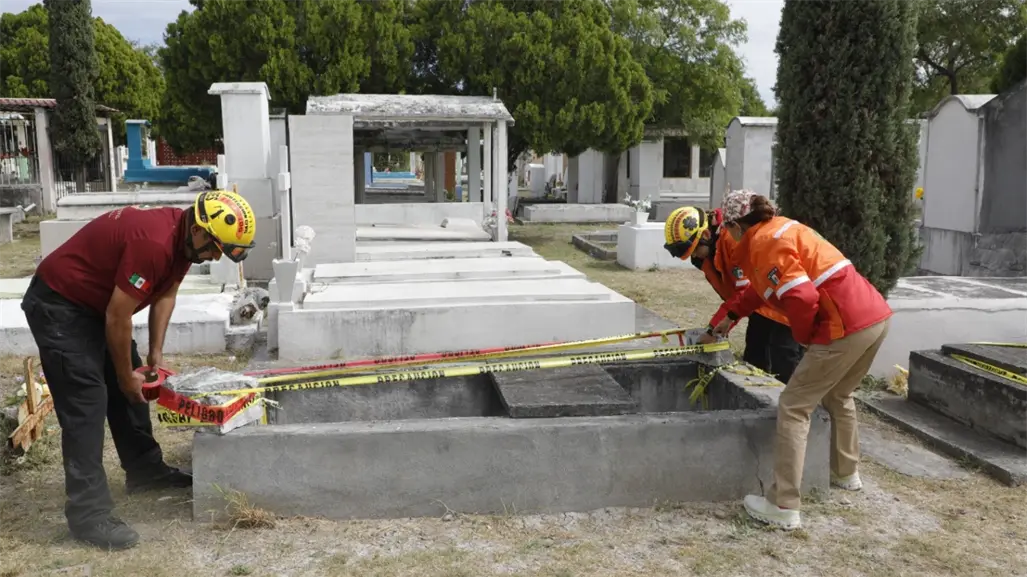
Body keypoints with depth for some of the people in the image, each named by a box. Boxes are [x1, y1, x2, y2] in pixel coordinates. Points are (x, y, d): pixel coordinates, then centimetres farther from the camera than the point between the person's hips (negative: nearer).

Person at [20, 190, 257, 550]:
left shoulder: (183, 236, -5)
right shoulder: (153, 243, -34)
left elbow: (165, 294, 8)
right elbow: (117, 318, -27)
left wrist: (156, 354, 4)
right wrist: (126, 375, -13)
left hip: (95, 303, 10)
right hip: (57, 306, -10)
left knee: (128, 389, 15)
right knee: (86, 402, -12)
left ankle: (145, 471, 30)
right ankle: (87, 514, -8)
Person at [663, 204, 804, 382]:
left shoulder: (735, 237, -31)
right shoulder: (709, 248, -1)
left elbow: (745, 293, -29)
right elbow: (730, 292, 6)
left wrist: (714, 329, -25)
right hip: (761, 305, 10)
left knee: (784, 372, -8)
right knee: (753, 363, 14)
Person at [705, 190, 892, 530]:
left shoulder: (763, 242, -10)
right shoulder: (777, 229, 20)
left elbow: (802, 297, -21)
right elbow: (763, 286, 36)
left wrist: (803, 337, -2)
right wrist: (731, 316, 47)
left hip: (847, 327, -10)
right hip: (877, 315, 10)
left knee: (793, 407, -2)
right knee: (838, 397, 30)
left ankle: (783, 508, 0)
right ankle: (847, 474, 47)